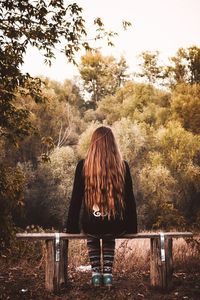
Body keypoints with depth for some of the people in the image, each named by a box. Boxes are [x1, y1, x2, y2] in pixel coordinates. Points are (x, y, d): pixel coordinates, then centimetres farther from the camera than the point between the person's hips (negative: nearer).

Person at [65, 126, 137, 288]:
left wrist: (71, 228, 9)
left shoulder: (83, 165, -4)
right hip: (117, 226, 1)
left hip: (91, 225, -1)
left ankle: (96, 272, 28)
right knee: (109, 236, 36)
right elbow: (129, 198, 4)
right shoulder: (122, 165, -1)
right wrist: (132, 227, 15)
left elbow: (76, 198, -1)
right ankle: (108, 273, 27)